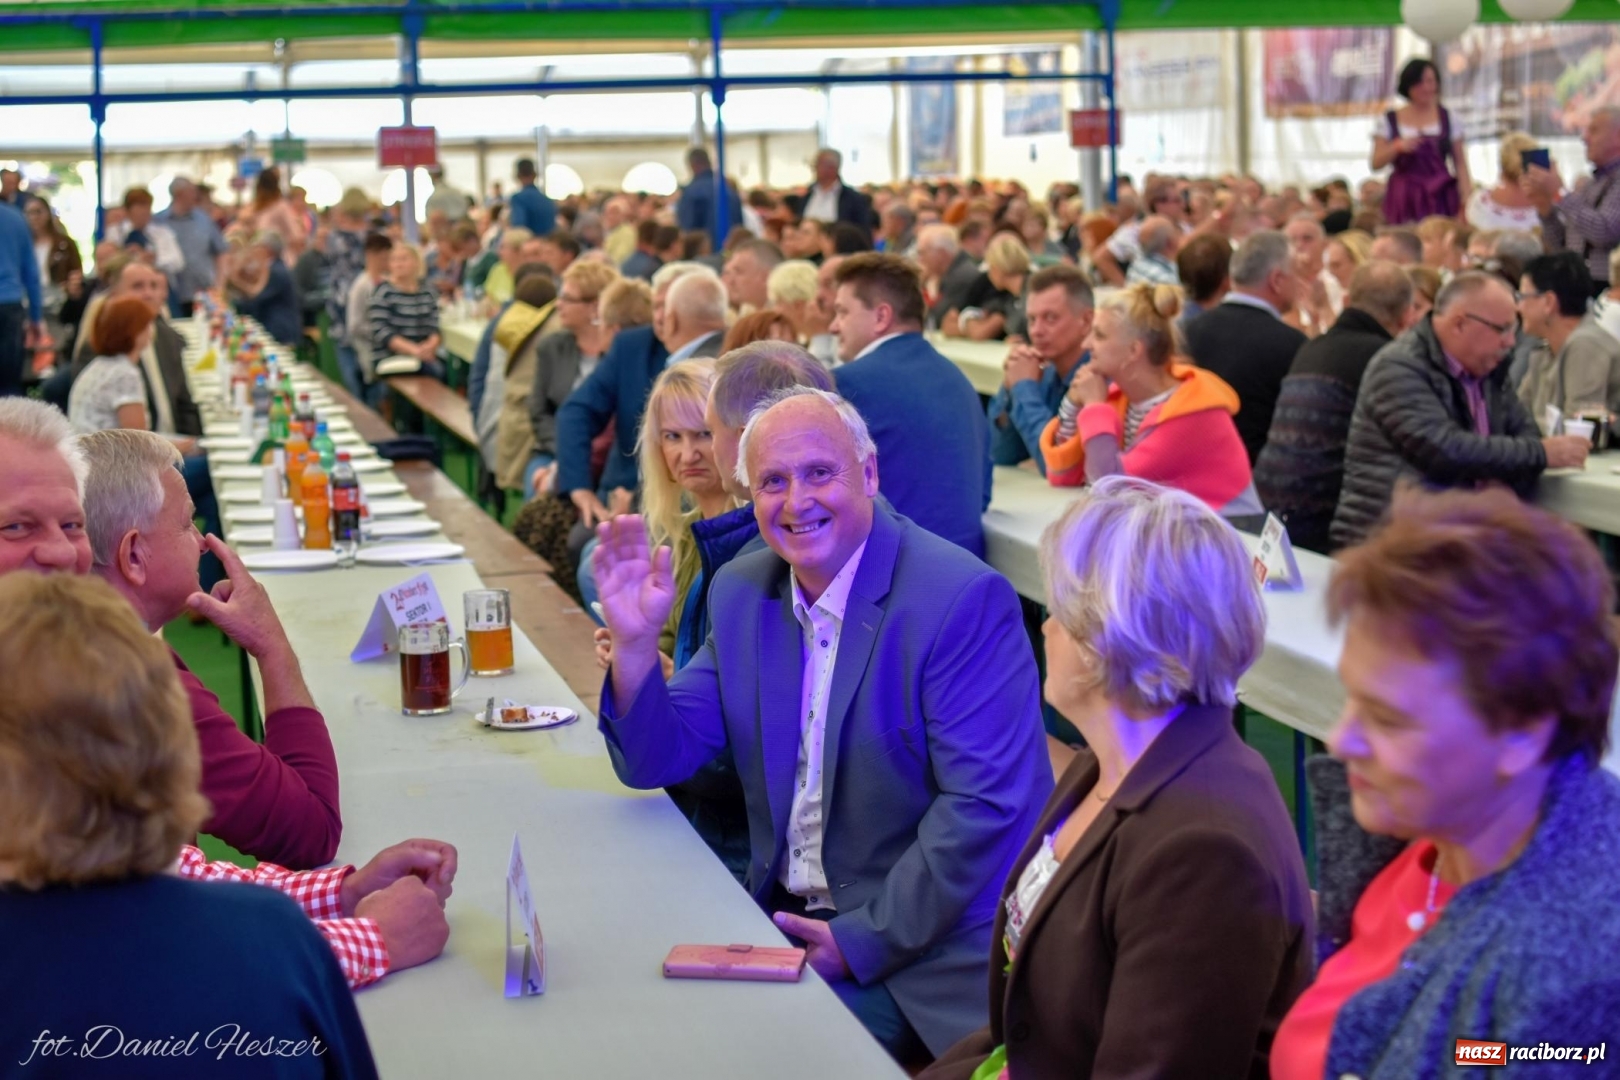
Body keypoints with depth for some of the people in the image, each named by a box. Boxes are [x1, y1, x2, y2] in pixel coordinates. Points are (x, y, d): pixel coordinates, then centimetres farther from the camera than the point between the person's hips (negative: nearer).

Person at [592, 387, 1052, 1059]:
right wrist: (635, 643, -14)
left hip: (923, 948, -6)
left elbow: (986, 803, -20)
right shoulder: (742, 593, 5)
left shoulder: (963, 598, -17)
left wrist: (864, 940, -20)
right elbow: (658, 760, 4)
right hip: (783, 919, 6)